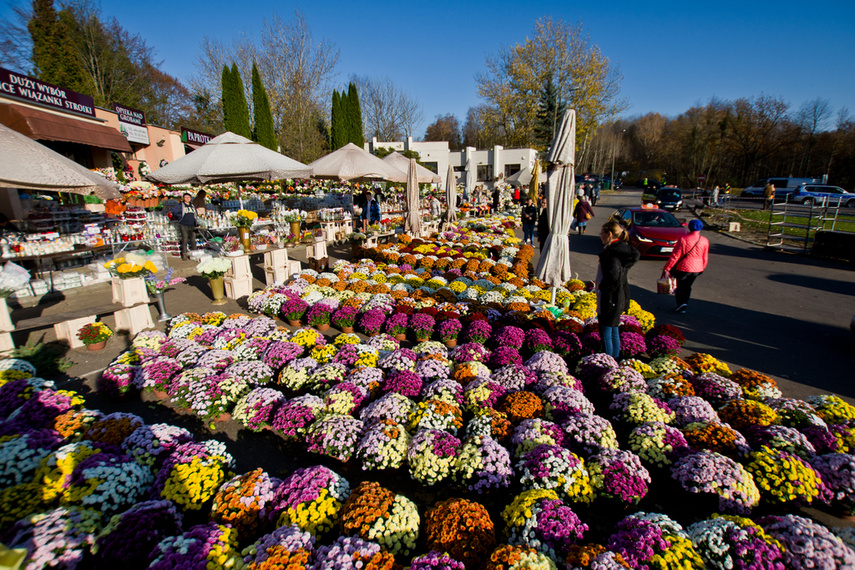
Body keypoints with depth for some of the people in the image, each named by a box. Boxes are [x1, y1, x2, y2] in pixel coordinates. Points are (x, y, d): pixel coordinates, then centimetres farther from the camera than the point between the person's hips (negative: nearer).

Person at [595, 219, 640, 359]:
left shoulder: (612, 252, -22)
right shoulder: (623, 248, 7)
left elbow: (613, 275, -36)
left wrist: (602, 286, -18)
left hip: (609, 300, -10)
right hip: (618, 299, 10)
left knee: (606, 334, 2)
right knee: (614, 332, 20)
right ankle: (615, 359, 32)